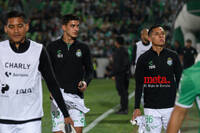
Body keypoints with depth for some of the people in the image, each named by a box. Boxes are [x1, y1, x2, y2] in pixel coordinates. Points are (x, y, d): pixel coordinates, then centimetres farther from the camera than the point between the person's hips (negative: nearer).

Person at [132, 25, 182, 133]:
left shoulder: (173, 56, 6)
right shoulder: (143, 59, 2)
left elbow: (179, 80, 11)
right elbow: (139, 85, 5)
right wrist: (136, 108, 2)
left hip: (170, 107, 1)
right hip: (151, 108, -1)